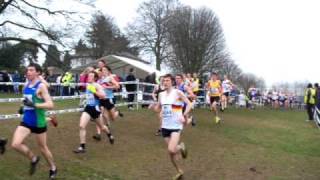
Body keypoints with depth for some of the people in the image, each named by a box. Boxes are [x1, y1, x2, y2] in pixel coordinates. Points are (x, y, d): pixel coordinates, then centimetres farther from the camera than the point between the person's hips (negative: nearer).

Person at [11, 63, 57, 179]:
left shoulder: (41, 86, -15)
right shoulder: (26, 85, 5)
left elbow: (50, 105, -23)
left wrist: (34, 105, -33)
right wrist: (24, 107, 8)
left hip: (38, 122, -6)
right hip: (26, 121, 6)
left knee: (42, 147, 9)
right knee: (15, 144, -10)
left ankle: (53, 169, 33)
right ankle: (33, 159, 17)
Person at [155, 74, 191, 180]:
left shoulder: (177, 93, -9)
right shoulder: (161, 94, 6)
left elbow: (189, 104, -9)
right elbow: (159, 107, 21)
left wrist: (183, 116, -21)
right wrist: (161, 113, -1)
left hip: (176, 126, -5)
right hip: (165, 126, 6)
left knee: (172, 150, -20)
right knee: (170, 152, 9)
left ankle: (181, 147, 15)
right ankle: (179, 171, 28)